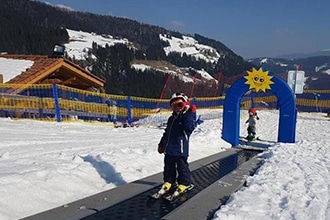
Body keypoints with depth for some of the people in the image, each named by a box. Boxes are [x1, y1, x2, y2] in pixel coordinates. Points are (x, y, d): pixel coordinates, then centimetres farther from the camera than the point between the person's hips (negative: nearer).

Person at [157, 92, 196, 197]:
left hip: (181, 149, -6)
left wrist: (189, 113, -28)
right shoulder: (171, 119, 13)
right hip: (169, 149, 7)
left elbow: (189, 128, -27)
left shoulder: (188, 117, -7)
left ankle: (184, 183, 21)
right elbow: (166, 133, 20)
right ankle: (168, 181, 33)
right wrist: (161, 144, 22)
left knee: (182, 167, 4)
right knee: (169, 166, 17)